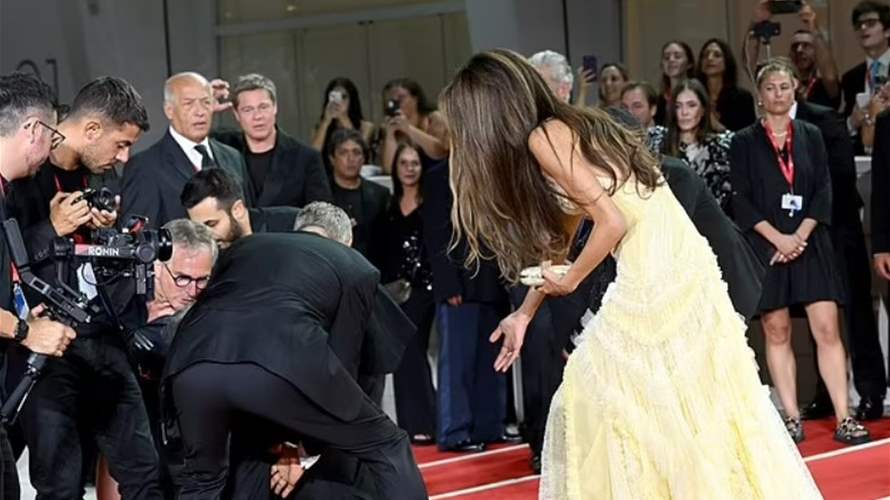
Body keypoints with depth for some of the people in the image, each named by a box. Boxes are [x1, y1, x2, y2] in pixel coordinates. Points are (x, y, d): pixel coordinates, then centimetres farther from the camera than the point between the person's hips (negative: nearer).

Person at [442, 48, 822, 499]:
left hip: (652, 277, -9)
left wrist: (571, 280, -1)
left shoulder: (543, 139, -11)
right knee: (696, 402, 16)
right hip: (681, 270, 9)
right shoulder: (570, 127, 17)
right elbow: (557, 240, 24)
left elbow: (612, 221, -17)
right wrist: (524, 314, 27)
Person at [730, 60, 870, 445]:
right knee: (777, 331, 0)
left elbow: (823, 191, 4)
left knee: (827, 328, -6)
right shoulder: (744, 142, 4)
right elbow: (742, 200, -2)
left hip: (810, 243, 1)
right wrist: (778, 238, -13)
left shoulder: (811, 136, 10)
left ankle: (843, 417, -8)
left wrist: (801, 235, -9)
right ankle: (791, 418, 4)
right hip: (765, 245, -1)